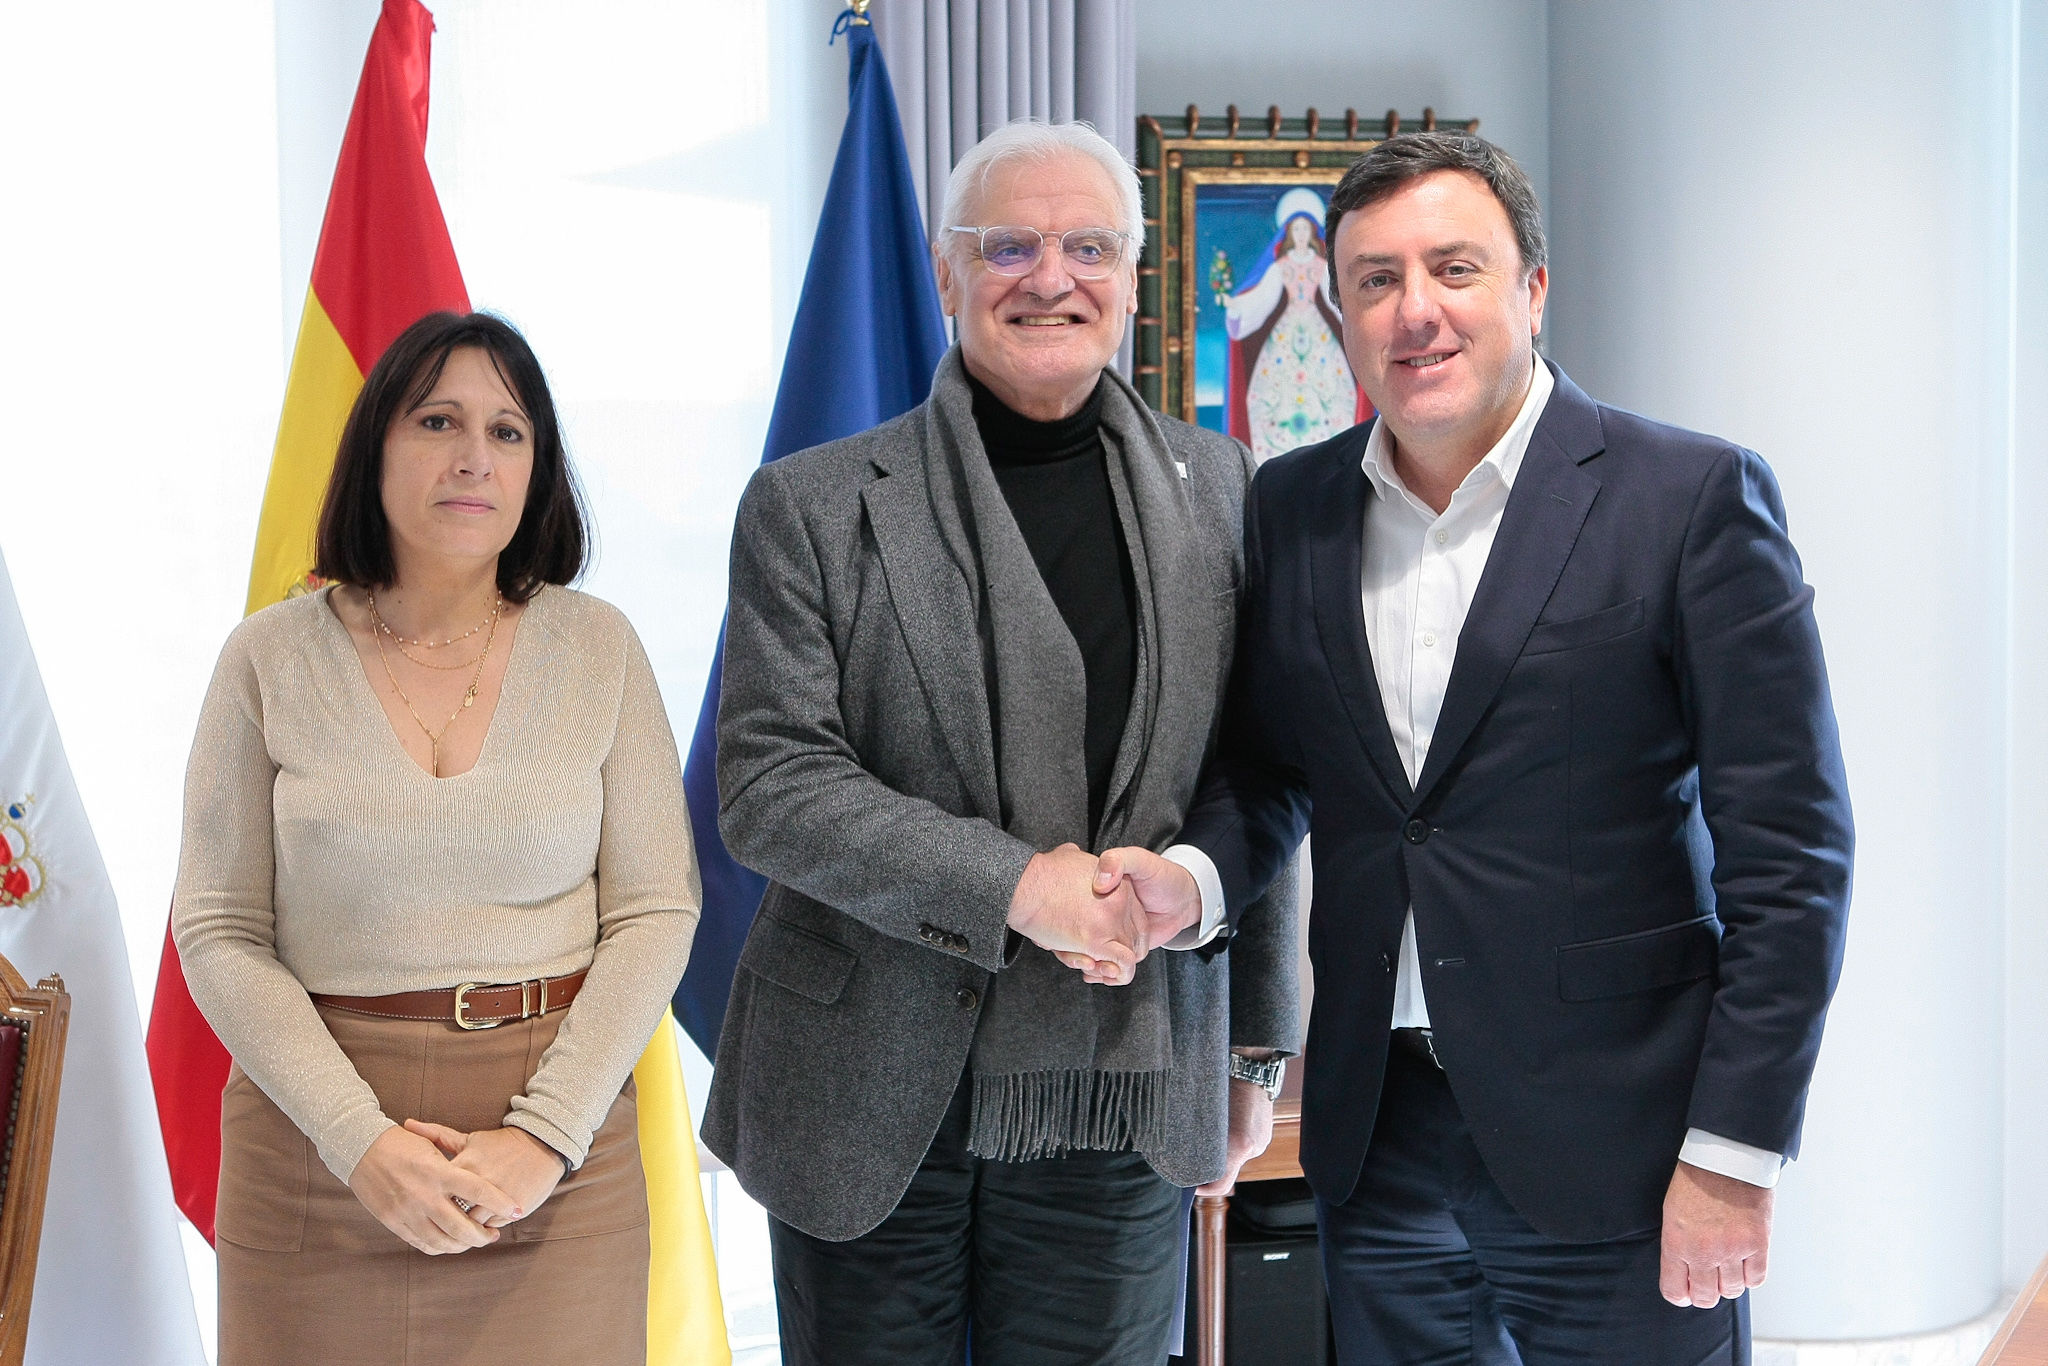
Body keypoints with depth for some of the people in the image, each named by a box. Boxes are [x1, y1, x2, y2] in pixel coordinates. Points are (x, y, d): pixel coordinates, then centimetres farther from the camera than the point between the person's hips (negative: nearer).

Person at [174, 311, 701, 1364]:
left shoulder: (598, 647, 1)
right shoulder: (273, 658, -1)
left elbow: (656, 911, -1)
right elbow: (219, 931, -3)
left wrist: (548, 1134, -12)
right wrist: (360, 1139, -14)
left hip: (557, 1149, 1)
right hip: (317, 1140, 0)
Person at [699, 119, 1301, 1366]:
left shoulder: (1218, 490, 6)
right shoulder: (813, 506, -2)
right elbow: (768, 787, -9)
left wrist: (1258, 1042, 12)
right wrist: (1016, 884, -18)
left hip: (1120, 1107, 2)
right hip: (871, 1103, -2)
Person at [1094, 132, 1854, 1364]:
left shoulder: (1692, 496, -8)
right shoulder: (1291, 509, 7)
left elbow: (1788, 847, -9)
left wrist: (1735, 1154, -12)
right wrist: (1192, 877, -7)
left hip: (1610, 1147, -4)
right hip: (1376, 1133, 4)